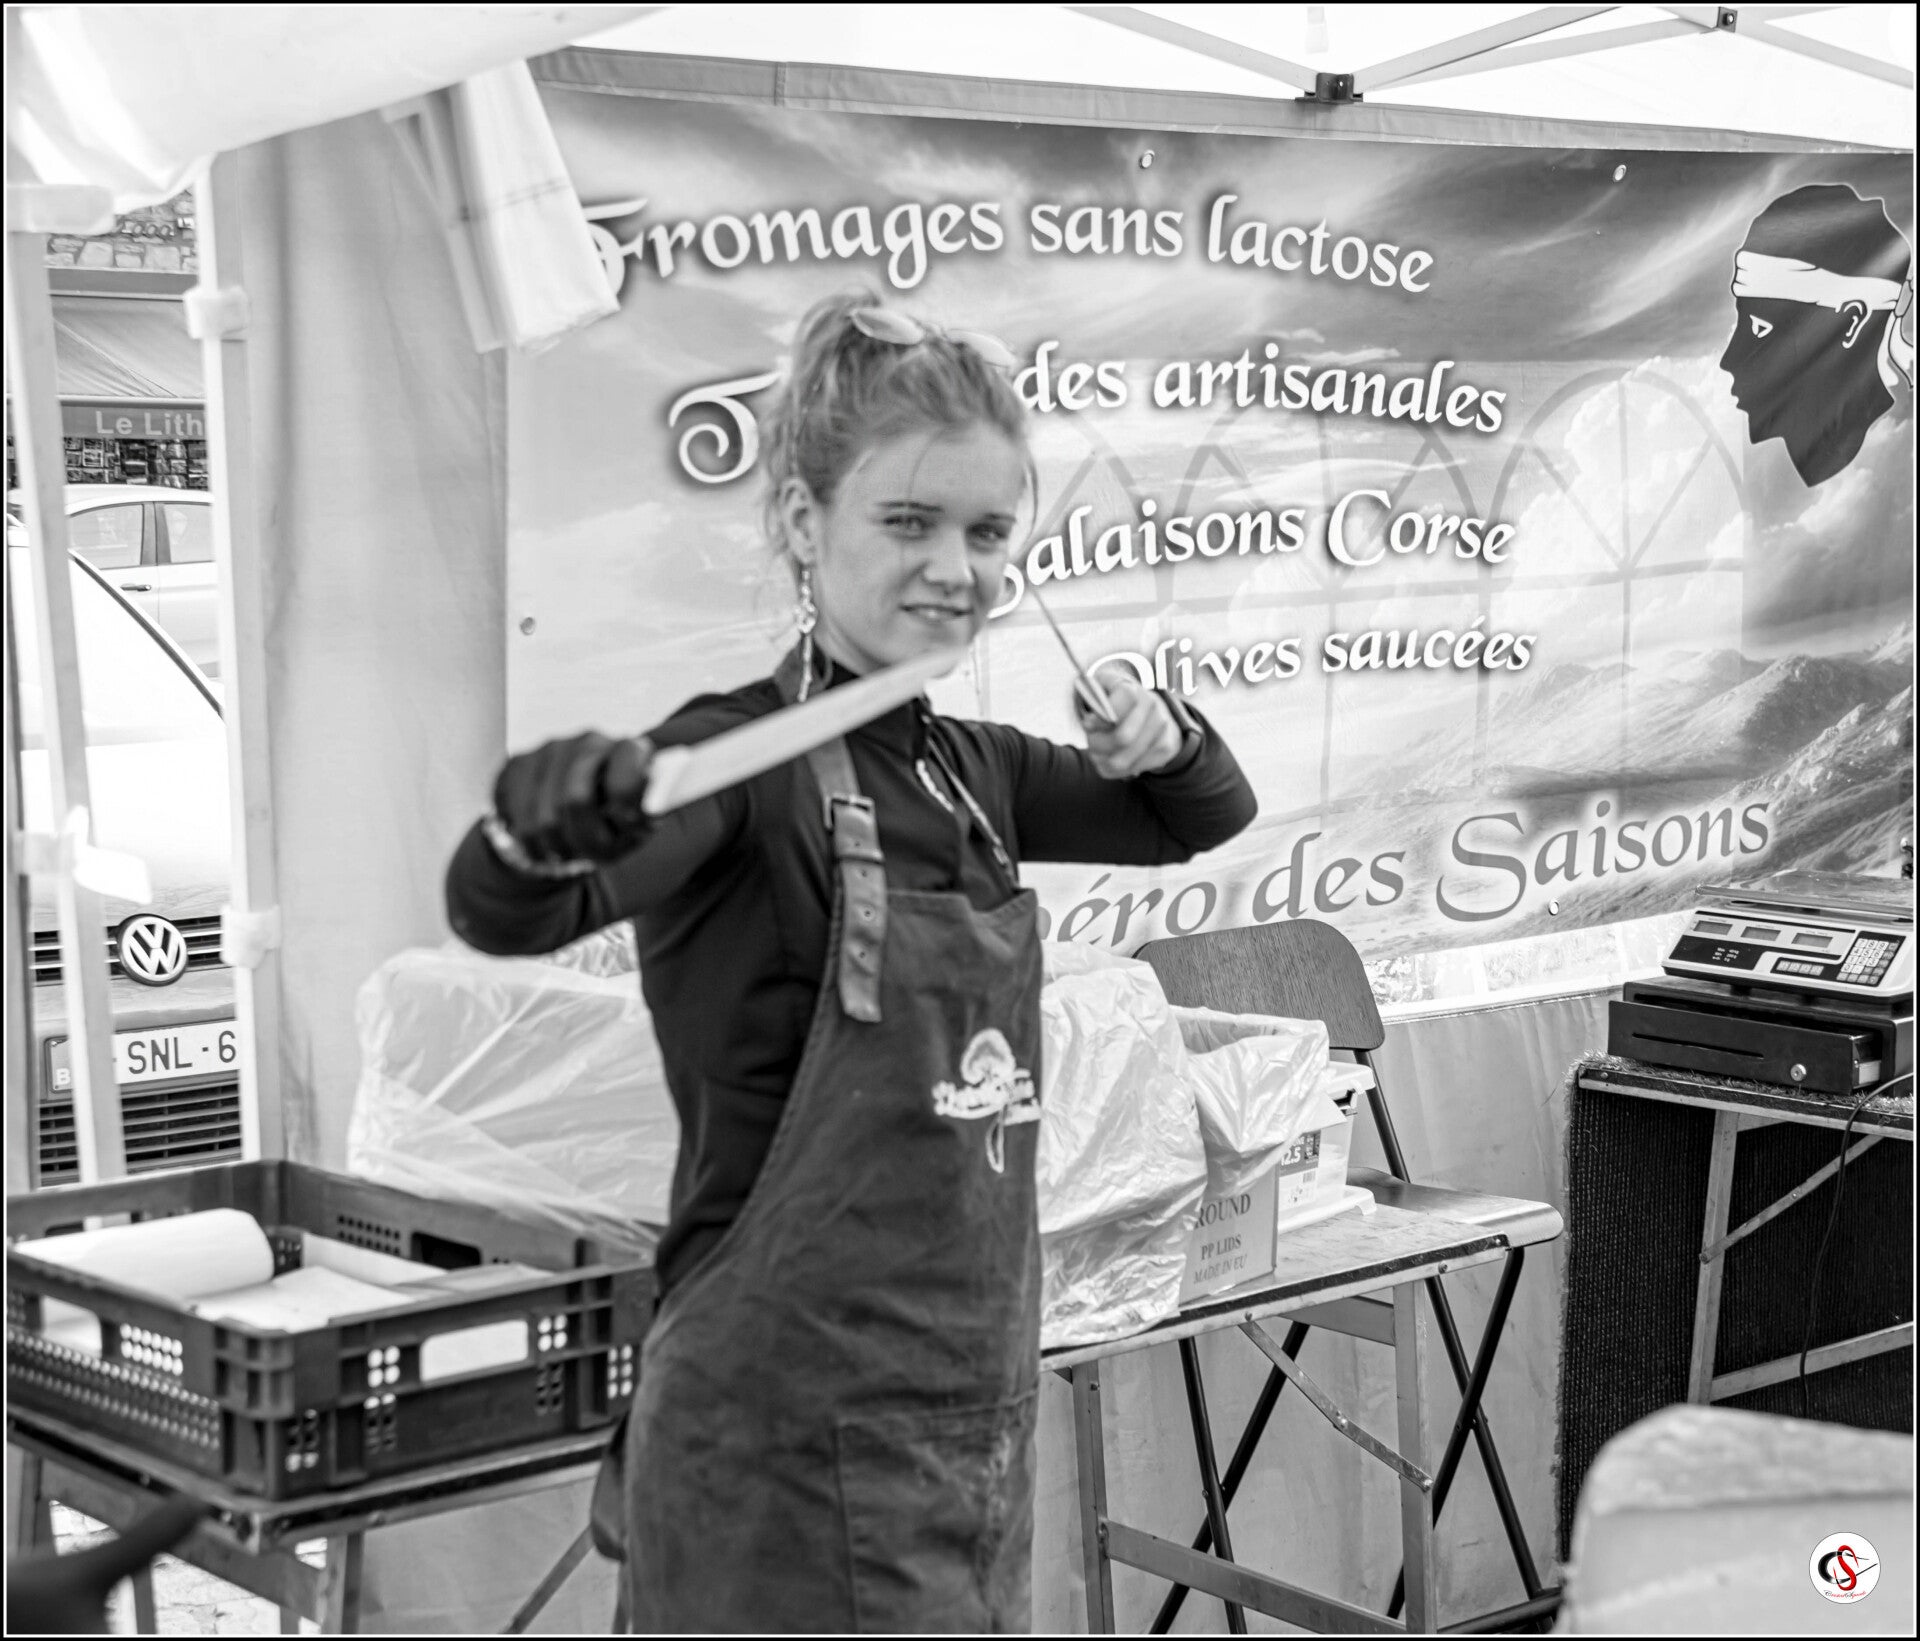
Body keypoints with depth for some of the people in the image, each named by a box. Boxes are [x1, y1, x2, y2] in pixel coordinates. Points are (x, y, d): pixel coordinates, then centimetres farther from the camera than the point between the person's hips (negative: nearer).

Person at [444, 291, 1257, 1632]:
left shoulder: (969, 768, 8)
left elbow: (1205, 818, 23)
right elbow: (507, 913, -31)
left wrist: (1159, 737, 1)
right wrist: (539, 830, -54)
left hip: (977, 1416, 7)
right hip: (795, 1433, -7)